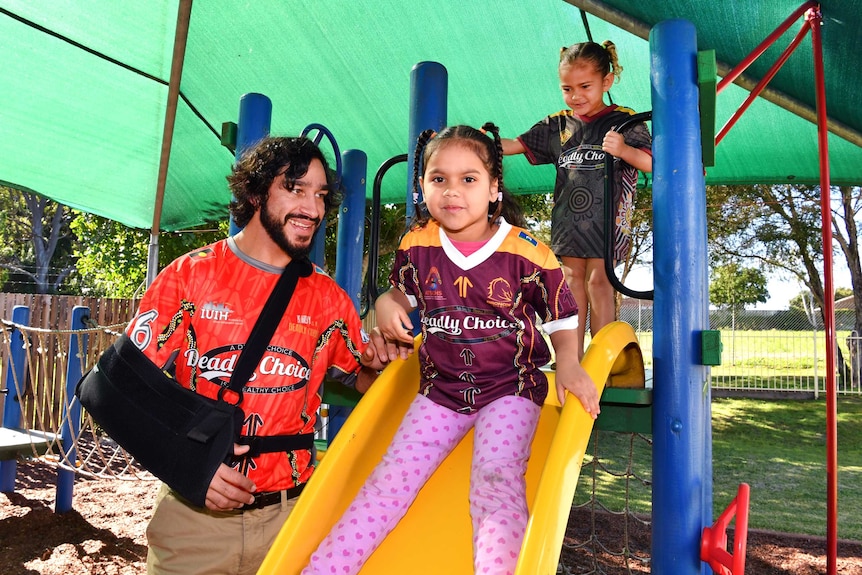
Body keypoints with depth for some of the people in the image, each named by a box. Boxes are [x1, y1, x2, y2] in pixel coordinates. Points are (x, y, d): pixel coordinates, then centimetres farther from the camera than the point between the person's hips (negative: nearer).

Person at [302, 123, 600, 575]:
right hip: (440, 388, 3)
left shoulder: (527, 252, -10)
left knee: (495, 482, -21)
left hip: (511, 389, -2)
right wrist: (387, 307, -3)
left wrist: (569, 363, -19)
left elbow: (561, 320, -1)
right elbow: (403, 293, 20)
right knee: (390, 479, -3)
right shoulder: (416, 245, 0)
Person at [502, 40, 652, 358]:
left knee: (598, 280, -4)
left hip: (608, 217, -4)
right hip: (568, 218, 5)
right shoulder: (557, 125, 8)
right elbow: (516, 145, 8)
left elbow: (651, 163, -12)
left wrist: (623, 149, -31)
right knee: (572, 280, 7)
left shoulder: (625, 122, -4)